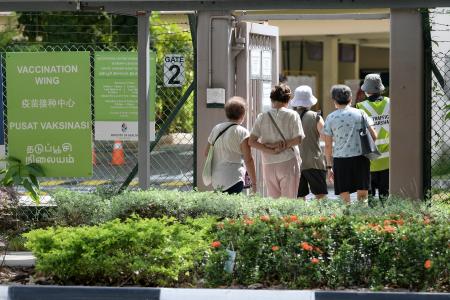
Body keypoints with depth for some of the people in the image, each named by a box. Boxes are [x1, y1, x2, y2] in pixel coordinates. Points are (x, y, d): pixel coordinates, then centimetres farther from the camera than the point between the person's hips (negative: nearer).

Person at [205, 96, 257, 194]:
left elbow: (206, 153, 21)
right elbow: (248, 160, -8)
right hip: (233, 180, -7)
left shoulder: (216, 129, 12)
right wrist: (254, 183, -3)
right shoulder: (242, 132, -6)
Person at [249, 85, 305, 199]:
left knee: (273, 199, 10)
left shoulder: (262, 117, 5)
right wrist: (284, 145, -4)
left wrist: (270, 150, -6)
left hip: (269, 165, 3)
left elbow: (251, 141, -2)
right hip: (288, 162, -3)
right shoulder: (292, 115, -3)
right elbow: (298, 139, -10)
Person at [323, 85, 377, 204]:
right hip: (361, 157, 1)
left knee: (345, 197, 4)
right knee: (362, 194, 7)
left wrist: (329, 166, 10)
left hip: (340, 159, -1)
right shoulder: (360, 114, 4)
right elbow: (373, 136, 2)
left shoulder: (330, 118, 3)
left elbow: (328, 146, 4)